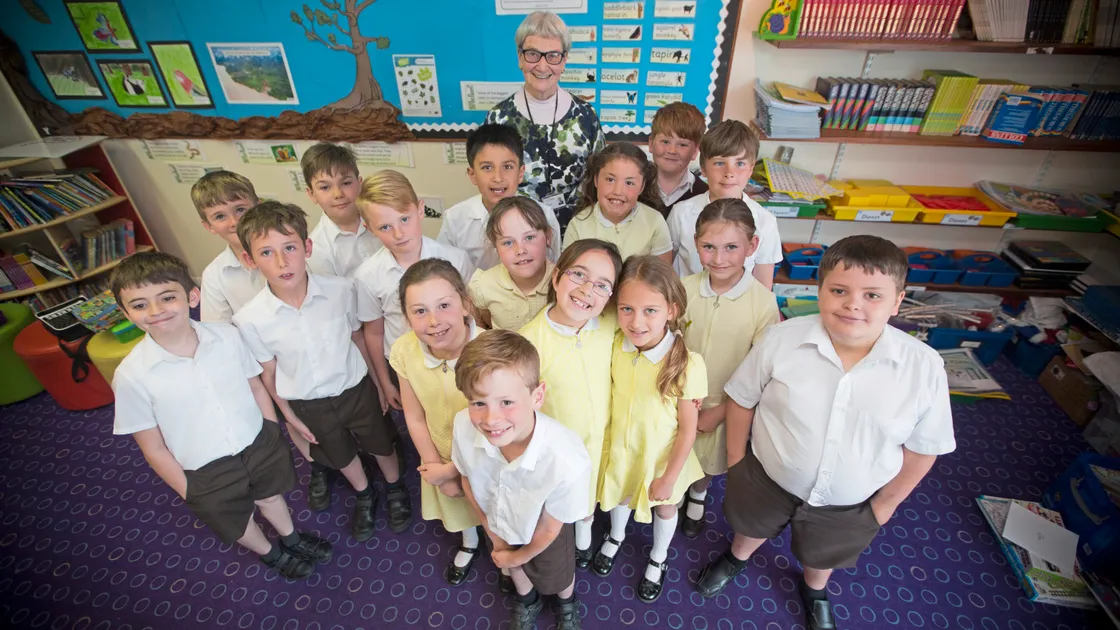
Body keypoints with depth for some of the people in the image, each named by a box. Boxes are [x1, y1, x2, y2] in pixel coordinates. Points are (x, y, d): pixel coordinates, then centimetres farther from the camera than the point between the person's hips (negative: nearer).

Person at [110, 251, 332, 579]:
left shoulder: (227, 335, -17)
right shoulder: (131, 375, -22)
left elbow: (256, 385, -3)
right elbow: (153, 449, -12)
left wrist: (275, 434, 1)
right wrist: (188, 492, -6)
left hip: (259, 443, 2)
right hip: (207, 473, -1)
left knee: (270, 494, 30)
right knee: (238, 524, 25)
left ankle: (292, 537, 61)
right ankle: (269, 553, 57)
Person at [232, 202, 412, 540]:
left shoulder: (341, 289, -23)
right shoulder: (250, 319, -21)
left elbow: (357, 337, -8)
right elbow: (269, 373, -6)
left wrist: (379, 383, 1)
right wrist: (290, 417, 3)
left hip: (356, 389, -1)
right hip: (309, 406, 1)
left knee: (381, 443, 21)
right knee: (341, 455, 26)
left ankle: (395, 488, 54)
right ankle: (364, 496, 57)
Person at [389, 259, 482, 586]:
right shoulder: (404, 352, -25)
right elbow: (415, 418, -9)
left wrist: (450, 470, -15)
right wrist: (436, 467, -6)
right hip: (442, 455, 3)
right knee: (458, 504, 32)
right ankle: (469, 545, 67)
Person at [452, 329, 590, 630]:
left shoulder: (567, 463, -45)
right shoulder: (464, 425, -36)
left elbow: (549, 528, -23)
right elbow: (468, 479, -12)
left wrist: (520, 555, -5)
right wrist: (492, 530, -2)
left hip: (541, 535, -2)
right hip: (498, 519, 3)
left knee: (556, 579, 29)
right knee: (513, 567, 34)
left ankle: (567, 603, 66)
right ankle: (527, 600, 68)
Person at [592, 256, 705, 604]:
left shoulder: (686, 364, -30)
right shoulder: (614, 347, -22)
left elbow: (687, 428, -19)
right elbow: (608, 398, -5)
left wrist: (669, 478, -12)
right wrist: (607, 443, -2)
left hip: (661, 456, -2)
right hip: (619, 449, 3)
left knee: (664, 507, 27)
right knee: (620, 494, 31)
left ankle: (658, 559, 58)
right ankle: (616, 537, 64)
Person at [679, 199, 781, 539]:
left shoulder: (763, 302, -21)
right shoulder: (685, 288, -17)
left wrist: (719, 411, -11)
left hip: (725, 405, 0)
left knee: (710, 461, 25)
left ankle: (698, 495, 57)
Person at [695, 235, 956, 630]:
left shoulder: (925, 367, -22)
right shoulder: (781, 339, -25)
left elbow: (923, 447, -7)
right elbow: (742, 398, -11)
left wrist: (886, 502, 1)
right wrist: (736, 460, -4)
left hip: (848, 507, 1)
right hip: (766, 480, -1)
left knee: (824, 556, 31)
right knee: (752, 529, 29)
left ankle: (815, 592, 66)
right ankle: (736, 558, 64)